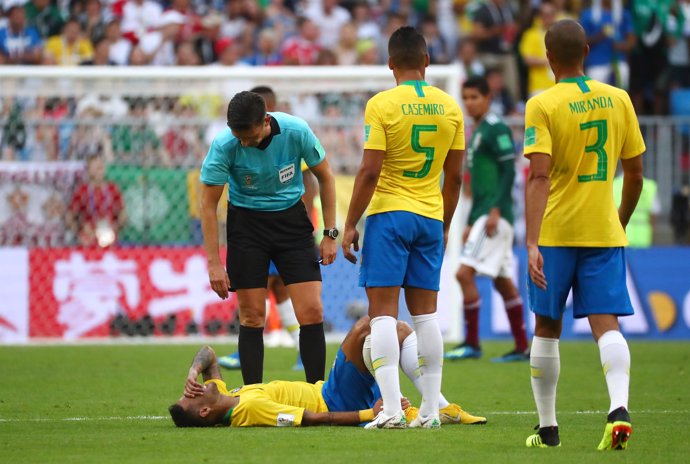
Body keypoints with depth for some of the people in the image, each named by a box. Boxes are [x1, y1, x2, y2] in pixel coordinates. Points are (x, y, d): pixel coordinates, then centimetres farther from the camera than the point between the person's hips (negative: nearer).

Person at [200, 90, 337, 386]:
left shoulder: (296, 132, -19)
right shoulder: (224, 145, -21)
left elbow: (324, 176, -1)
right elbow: (208, 204, -12)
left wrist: (330, 234, -3)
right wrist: (214, 263, -15)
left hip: (291, 216, 1)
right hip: (246, 221, -1)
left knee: (312, 312, -8)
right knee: (252, 316, -4)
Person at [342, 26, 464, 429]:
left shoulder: (382, 104, -9)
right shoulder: (450, 107, 5)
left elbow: (370, 172, -13)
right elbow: (454, 177, 9)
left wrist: (350, 225, -6)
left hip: (389, 214, -5)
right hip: (431, 217, 5)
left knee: (383, 312, -4)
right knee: (425, 312, 10)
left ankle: (391, 408, -13)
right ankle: (431, 409, 8)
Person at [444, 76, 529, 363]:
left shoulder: (496, 130, -9)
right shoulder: (477, 133, 20)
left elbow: (509, 171, -16)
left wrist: (496, 210, -22)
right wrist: (471, 223, 23)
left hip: (495, 214, -10)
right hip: (483, 215, 10)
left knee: (465, 272, -14)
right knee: (502, 281, 10)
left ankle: (472, 343, -11)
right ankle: (522, 348, 13)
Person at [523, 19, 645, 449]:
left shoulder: (542, 105, -9)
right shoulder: (618, 99, 3)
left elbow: (539, 177, -19)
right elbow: (635, 174, 8)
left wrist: (532, 242, -22)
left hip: (555, 233, -2)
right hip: (605, 232, 2)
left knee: (547, 328, 11)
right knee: (606, 325, -3)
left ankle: (548, 428, 17)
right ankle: (619, 407, -28)